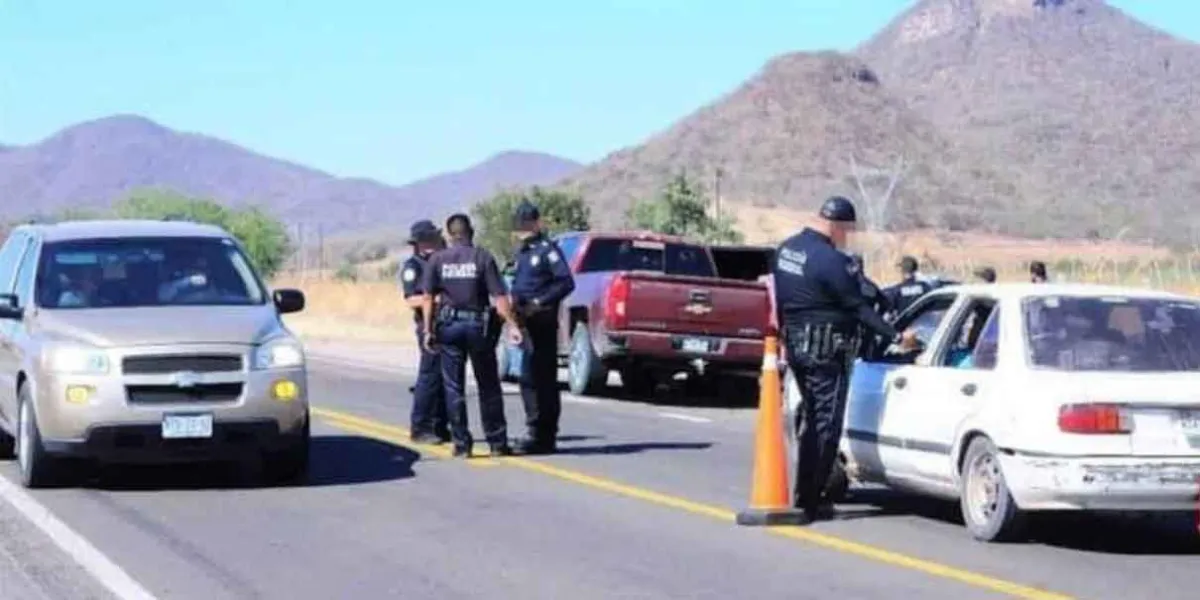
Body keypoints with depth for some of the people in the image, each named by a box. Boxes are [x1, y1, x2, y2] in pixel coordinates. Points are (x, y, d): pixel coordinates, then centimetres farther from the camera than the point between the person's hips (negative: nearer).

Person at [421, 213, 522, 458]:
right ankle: (497, 443, 10)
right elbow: (499, 296, -8)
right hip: (478, 325, -1)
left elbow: (428, 298, -2)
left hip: (449, 326, 1)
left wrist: (428, 330, 1)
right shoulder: (483, 257, -2)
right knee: (489, 387, 8)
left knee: (454, 387, 6)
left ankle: (461, 444, 4)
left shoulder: (437, 259, 1)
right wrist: (512, 325, -7)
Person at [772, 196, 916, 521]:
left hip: (795, 344, 9)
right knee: (826, 421, -3)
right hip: (825, 349, -9)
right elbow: (858, 308, -17)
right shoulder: (831, 261, -19)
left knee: (811, 417, 20)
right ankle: (810, 500, -4)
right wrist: (896, 337, -12)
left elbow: (780, 298, 18)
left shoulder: (786, 248, 8)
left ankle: (803, 492, 23)